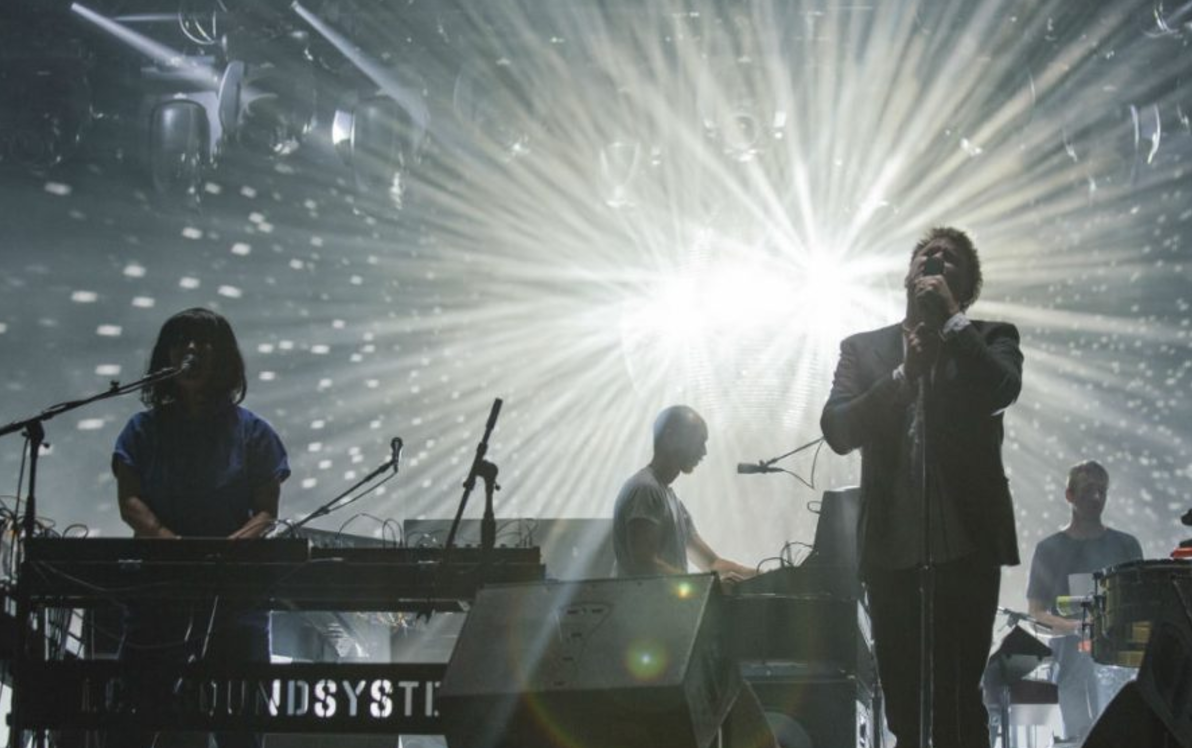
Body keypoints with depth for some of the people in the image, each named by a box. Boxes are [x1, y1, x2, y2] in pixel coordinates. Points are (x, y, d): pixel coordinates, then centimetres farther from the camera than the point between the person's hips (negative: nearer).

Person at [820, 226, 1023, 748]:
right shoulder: (864, 349, 13)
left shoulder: (989, 339, 9)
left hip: (965, 542, -2)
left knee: (958, 696, -9)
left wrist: (952, 317, -9)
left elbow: (1003, 389, -14)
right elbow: (838, 430, -2)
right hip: (891, 543, 3)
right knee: (902, 697, 7)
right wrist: (906, 373, -11)